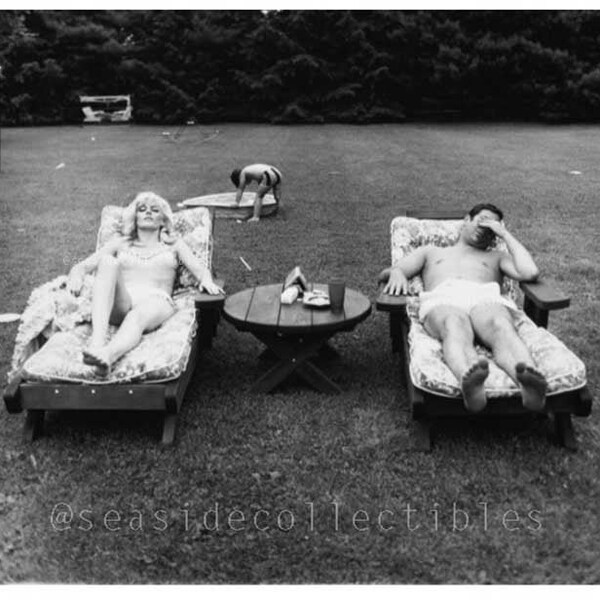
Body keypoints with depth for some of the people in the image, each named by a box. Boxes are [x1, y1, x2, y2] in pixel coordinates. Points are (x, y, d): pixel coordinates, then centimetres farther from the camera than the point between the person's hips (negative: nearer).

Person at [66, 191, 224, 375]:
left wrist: (207, 280, -15)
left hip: (156, 300, -1)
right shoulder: (120, 244, 30)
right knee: (108, 261, -29)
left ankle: (108, 355, -72)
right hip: (119, 303, 1)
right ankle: (97, 341, -49)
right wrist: (76, 277, -7)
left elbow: (200, 269, 11)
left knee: (137, 316, -38)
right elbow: (82, 266, 19)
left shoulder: (174, 245, 28)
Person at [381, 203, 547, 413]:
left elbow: (530, 273, 16)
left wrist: (505, 234, 27)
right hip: (442, 300, -1)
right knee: (455, 327, -41)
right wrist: (397, 273, -3)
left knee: (501, 327, -38)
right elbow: (387, 272, 24)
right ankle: (468, 381, -72)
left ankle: (527, 382, -69)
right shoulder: (430, 251, 39)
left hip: (487, 299, 1)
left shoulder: (496, 257, 39)